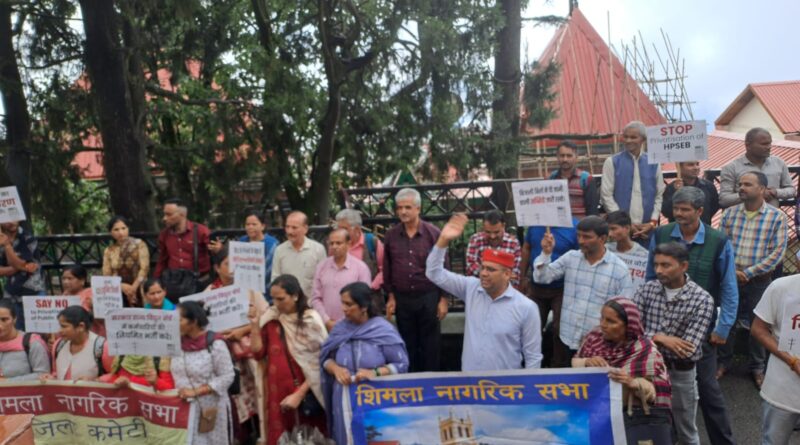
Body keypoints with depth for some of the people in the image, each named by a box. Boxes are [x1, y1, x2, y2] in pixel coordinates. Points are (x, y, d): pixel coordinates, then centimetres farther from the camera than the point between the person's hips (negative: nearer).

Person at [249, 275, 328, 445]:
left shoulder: (312, 320, -7)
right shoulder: (270, 319, 3)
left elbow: (319, 363, -8)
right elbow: (258, 353, -1)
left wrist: (300, 393, -11)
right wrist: (255, 324, -10)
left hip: (308, 392, -3)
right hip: (278, 391, 3)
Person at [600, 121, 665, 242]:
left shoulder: (654, 164, 8)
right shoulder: (612, 162, 1)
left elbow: (660, 195, 8)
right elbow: (606, 195, -3)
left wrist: (653, 221, -4)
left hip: (647, 229, 2)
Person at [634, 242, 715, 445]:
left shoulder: (702, 299, -15)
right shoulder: (647, 289, -4)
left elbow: (687, 349, -22)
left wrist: (651, 337, -16)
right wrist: (659, 338, -24)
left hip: (681, 373, -2)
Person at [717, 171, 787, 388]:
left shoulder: (777, 216, -7)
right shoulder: (729, 213, 0)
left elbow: (777, 252, -10)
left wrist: (749, 273, -15)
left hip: (759, 281, -2)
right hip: (730, 277, 2)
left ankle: (758, 367, 29)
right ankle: (723, 361, 28)